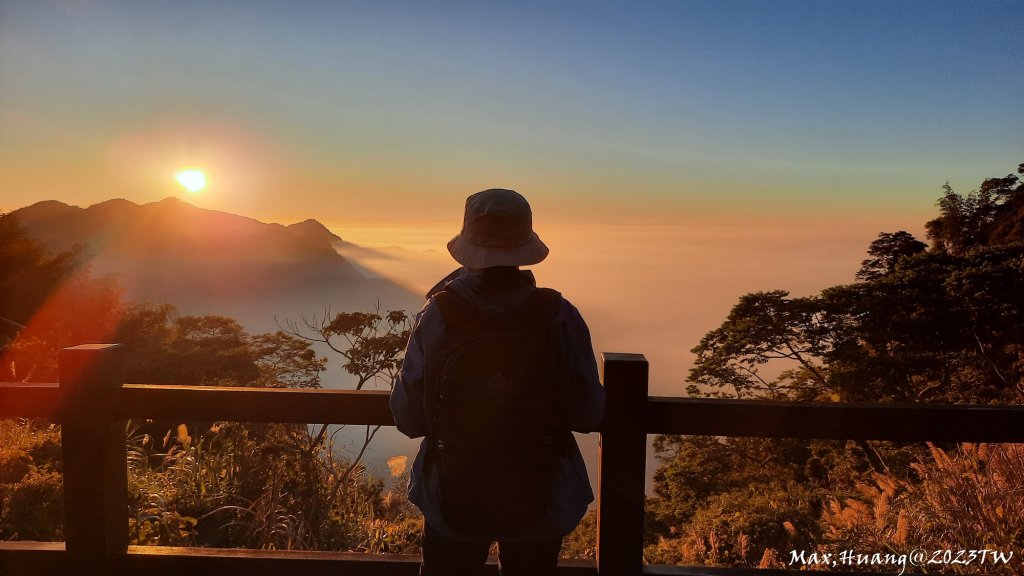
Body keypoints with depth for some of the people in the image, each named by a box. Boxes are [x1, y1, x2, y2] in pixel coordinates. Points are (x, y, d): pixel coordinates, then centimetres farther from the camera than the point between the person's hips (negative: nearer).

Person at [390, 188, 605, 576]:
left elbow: (408, 419, -11)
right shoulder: (560, 317, -16)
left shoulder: (437, 315, -17)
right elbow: (588, 416, -10)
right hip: (540, 502, 1)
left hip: (451, 500, 0)